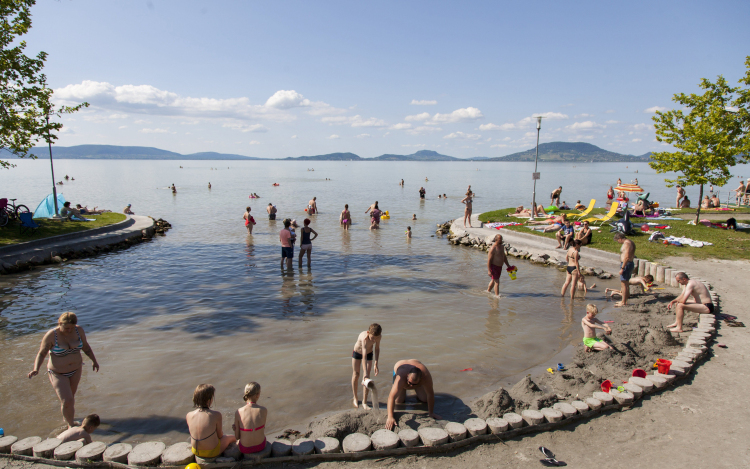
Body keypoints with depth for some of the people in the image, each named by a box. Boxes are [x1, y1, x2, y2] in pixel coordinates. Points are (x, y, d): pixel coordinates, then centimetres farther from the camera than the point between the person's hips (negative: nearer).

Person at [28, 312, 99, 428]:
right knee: (67, 401, -8)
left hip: (76, 369, 4)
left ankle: (66, 416, 47)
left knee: (71, 396, 19)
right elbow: (41, 353, -11)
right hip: (58, 374, -4)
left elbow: (85, 346, 3)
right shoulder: (51, 335, -22)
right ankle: (70, 425, 16)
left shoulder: (78, 330, -12)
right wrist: (36, 369, -26)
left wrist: (94, 360, 8)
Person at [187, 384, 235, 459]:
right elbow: (220, 435, -13)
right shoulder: (216, 415, -28)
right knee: (232, 437, 26)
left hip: (195, 452, 5)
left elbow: (192, 432, 3)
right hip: (212, 453, -4)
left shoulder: (189, 415, -15)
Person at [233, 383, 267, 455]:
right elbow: (263, 427, 0)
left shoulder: (238, 412, -19)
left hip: (245, 449, 0)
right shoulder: (264, 410, -18)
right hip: (260, 446, 1)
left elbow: (237, 437, -9)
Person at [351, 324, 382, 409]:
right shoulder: (364, 338, -44)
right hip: (357, 352, -3)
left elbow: (377, 348, -10)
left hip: (369, 354, 3)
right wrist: (365, 374, -55)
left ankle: (364, 402, 4)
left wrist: (376, 364, -17)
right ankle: (355, 398, 29)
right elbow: (364, 357, -50)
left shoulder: (378, 336, -29)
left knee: (367, 377, -4)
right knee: (356, 375, 8)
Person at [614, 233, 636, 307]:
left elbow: (627, 257, -25)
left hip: (626, 264, -11)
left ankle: (623, 302, -2)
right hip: (630, 263, 11)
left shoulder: (626, 244, -18)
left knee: (623, 284, -6)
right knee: (626, 283, 18)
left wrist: (622, 268, -23)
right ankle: (625, 300, 26)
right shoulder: (630, 242, 15)